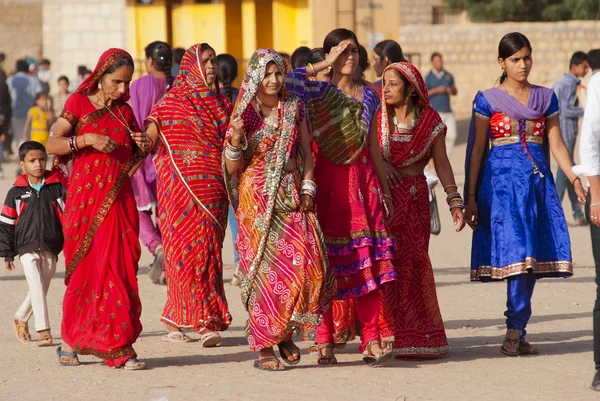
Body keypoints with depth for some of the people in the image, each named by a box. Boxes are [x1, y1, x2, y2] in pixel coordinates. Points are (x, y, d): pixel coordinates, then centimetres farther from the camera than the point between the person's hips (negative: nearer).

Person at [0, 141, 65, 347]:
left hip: (51, 249, 2)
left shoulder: (58, 188, 3)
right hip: (27, 247, -2)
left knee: (40, 291, 10)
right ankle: (43, 331, -16)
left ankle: (21, 319, 35)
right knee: (37, 287, -16)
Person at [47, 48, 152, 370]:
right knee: (84, 268, 0)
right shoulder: (79, 104, -1)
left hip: (119, 200, 4)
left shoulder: (125, 112, 12)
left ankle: (118, 347, -3)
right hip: (86, 198, -4)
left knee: (119, 270, -3)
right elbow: (52, 144, -8)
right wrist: (88, 139, -21)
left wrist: (143, 148, -2)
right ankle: (71, 340, 15)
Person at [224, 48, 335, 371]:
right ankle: (263, 348, 2)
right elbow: (232, 169, 0)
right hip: (257, 198, -3)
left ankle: (285, 332, 11)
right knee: (265, 269, -5)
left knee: (308, 264, -10)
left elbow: (306, 153, 13)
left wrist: (308, 188, 1)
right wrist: (236, 139, -18)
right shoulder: (245, 114, 0)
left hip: (291, 196, 3)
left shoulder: (294, 109, 9)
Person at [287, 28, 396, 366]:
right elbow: (285, 81, -21)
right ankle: (325, 342, 4)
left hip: (363, 180, 3)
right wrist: (326, 65, -10)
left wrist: (385, 191, 14)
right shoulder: (319, 92, 0)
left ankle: (371, 341, -3)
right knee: (326, 262, -3)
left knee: (368, 261, -3)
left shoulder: (369, 97, 13)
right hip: (329, 181, -3)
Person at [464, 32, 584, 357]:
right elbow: (477, 150, 4)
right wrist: (470, 198, 0)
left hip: (538, 181, 3)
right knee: (517, 251, -14)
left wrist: (576, 180, -3)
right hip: (502, 180, -3)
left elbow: (556, 144, 10)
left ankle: (516, 333, 2)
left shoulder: (546, 98, 13)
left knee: (532, 257, -2)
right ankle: (516, 330, -12)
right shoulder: (487, 100, 4)